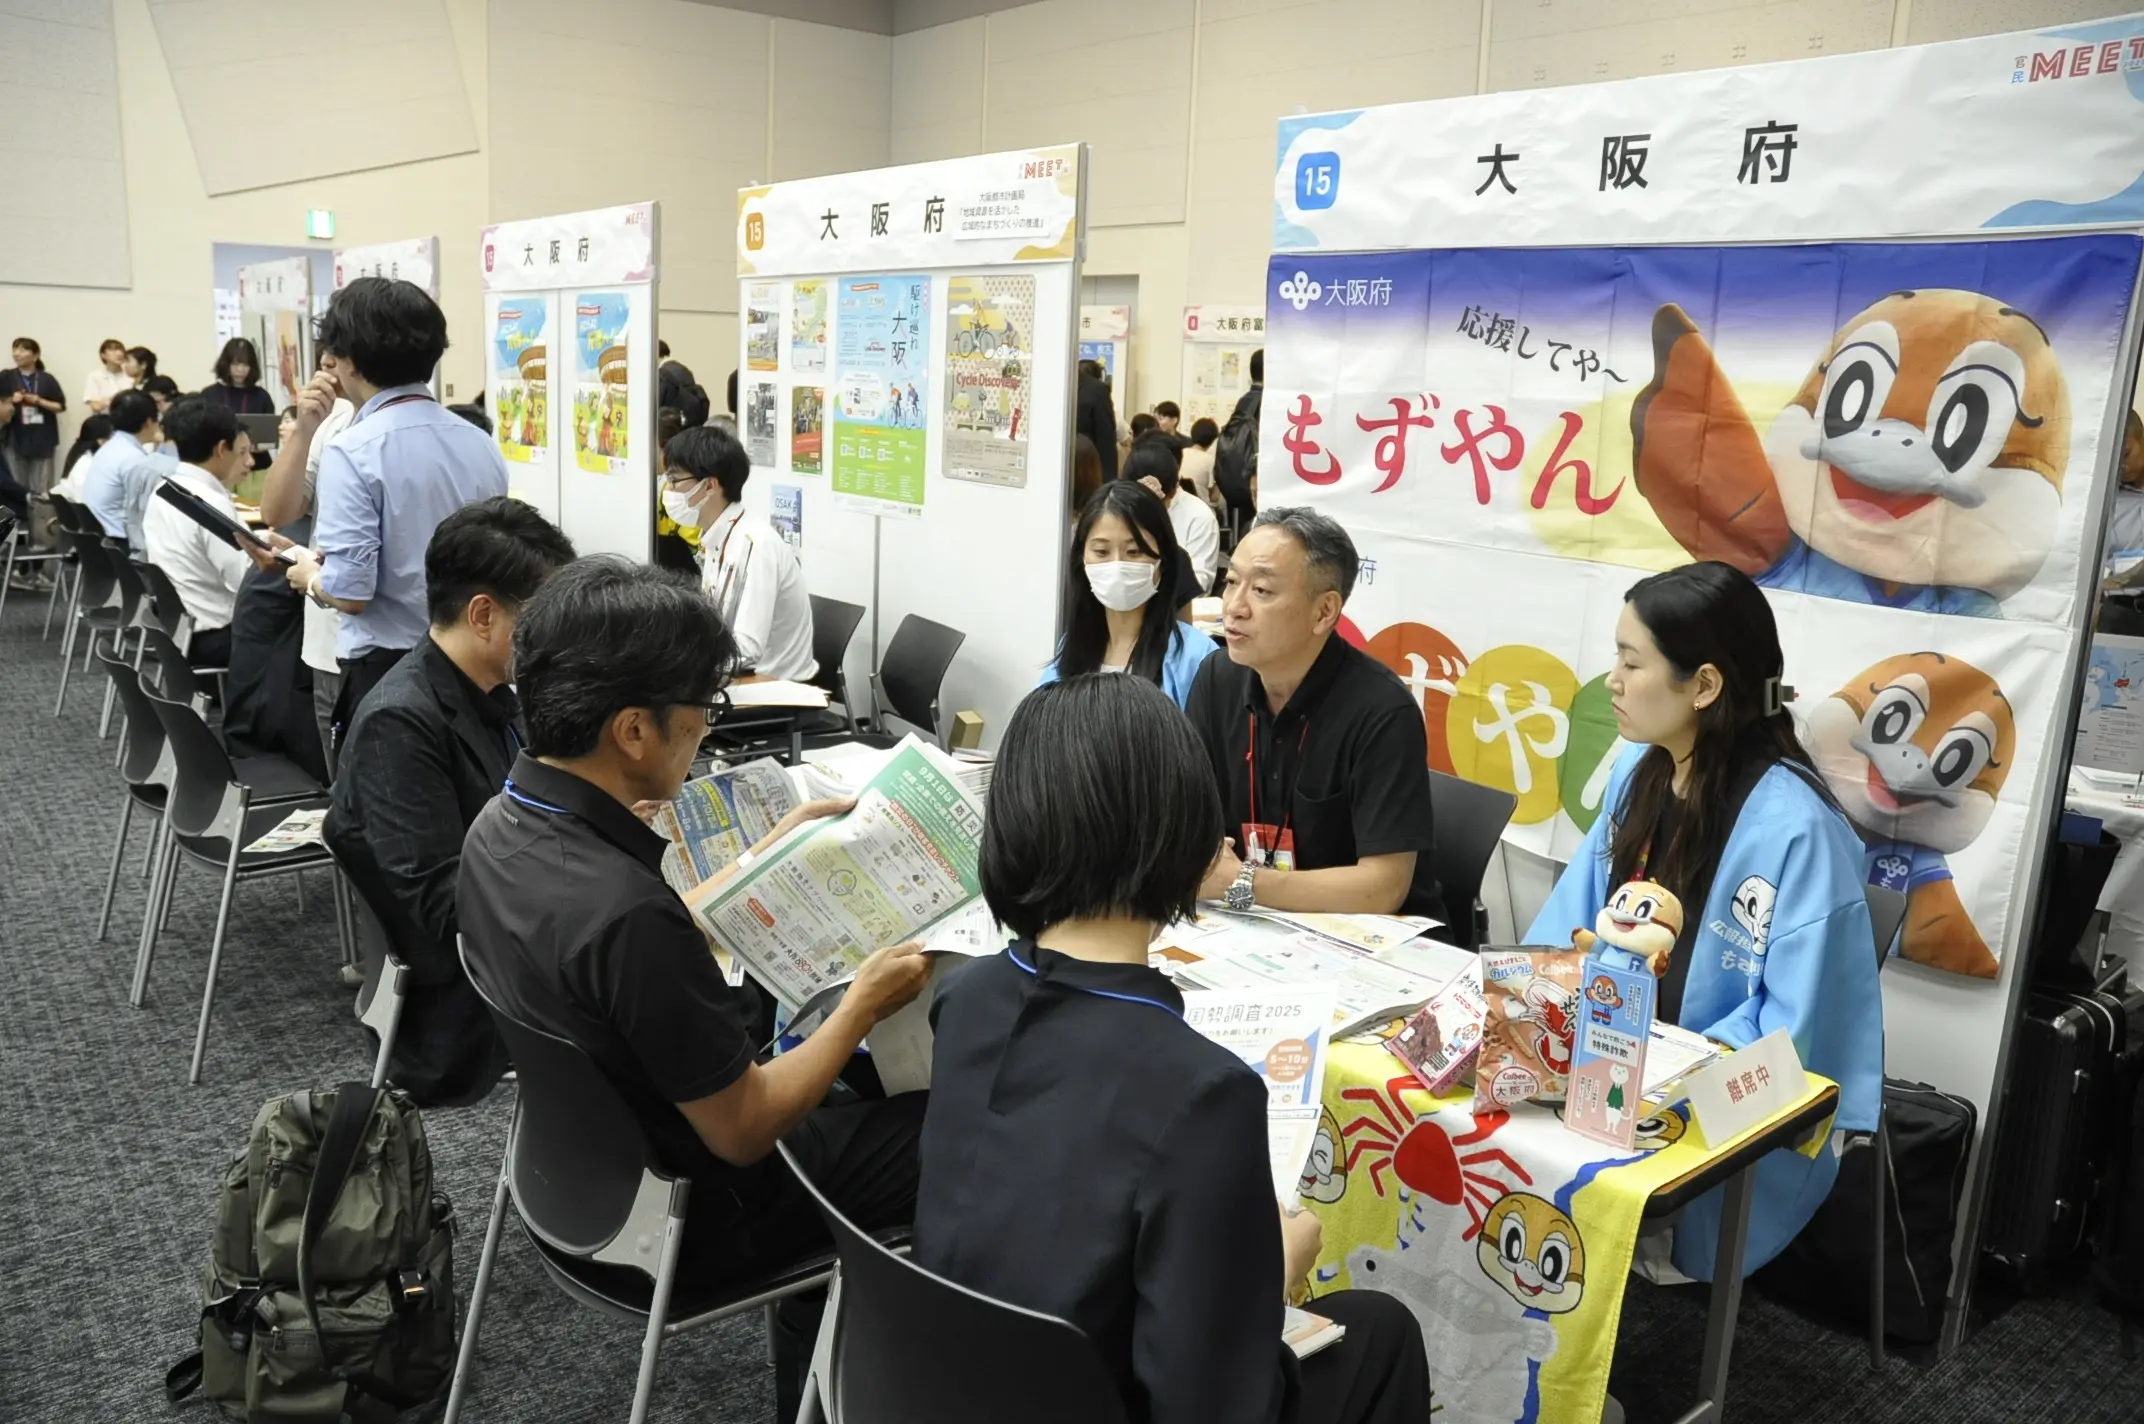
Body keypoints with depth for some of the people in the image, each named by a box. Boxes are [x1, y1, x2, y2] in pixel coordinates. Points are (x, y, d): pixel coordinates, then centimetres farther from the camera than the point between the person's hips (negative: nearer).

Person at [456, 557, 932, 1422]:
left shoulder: (500, 826, -10)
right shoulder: (626, 913, -37)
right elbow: (743, 1132, -25)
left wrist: (766, 858, 7)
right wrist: (863, 1005, -14)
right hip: (676, 1221, -8)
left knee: (849, 1093, 27)